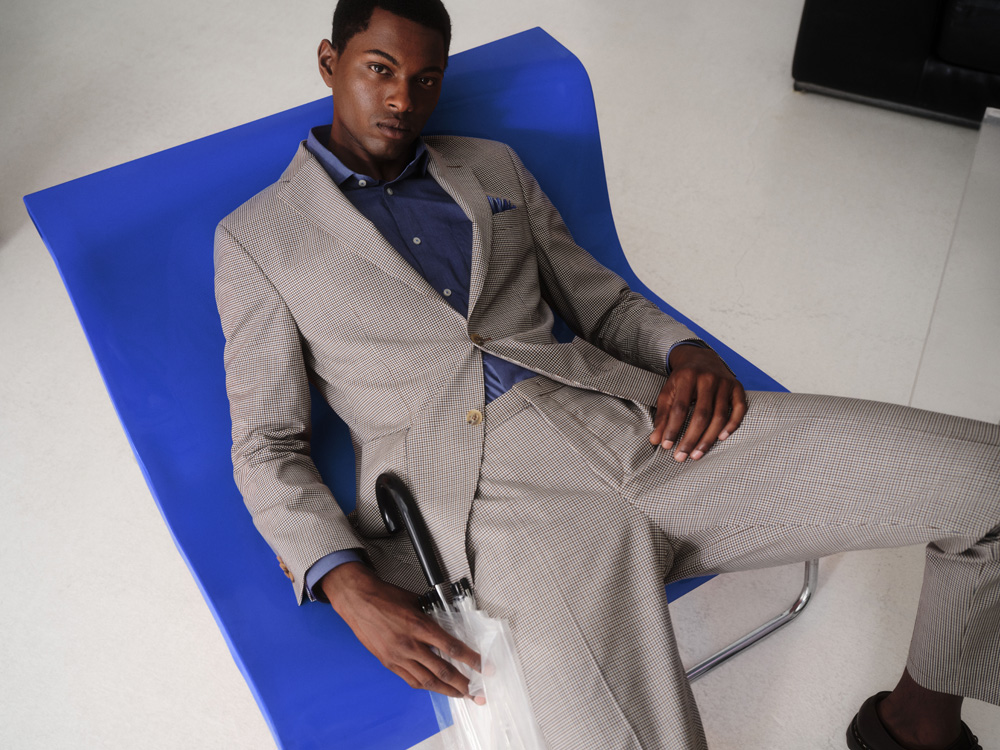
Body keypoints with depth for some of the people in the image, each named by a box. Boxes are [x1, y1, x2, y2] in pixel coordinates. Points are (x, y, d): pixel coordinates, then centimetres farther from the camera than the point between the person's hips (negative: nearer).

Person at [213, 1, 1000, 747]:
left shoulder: (494, 167, 22)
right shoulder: (255, 237, 11)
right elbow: (266, 445, 7)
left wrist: (689, 354, 0)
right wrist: (350, 587, -11)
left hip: (636, 424, 5)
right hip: (499, 490, -4)